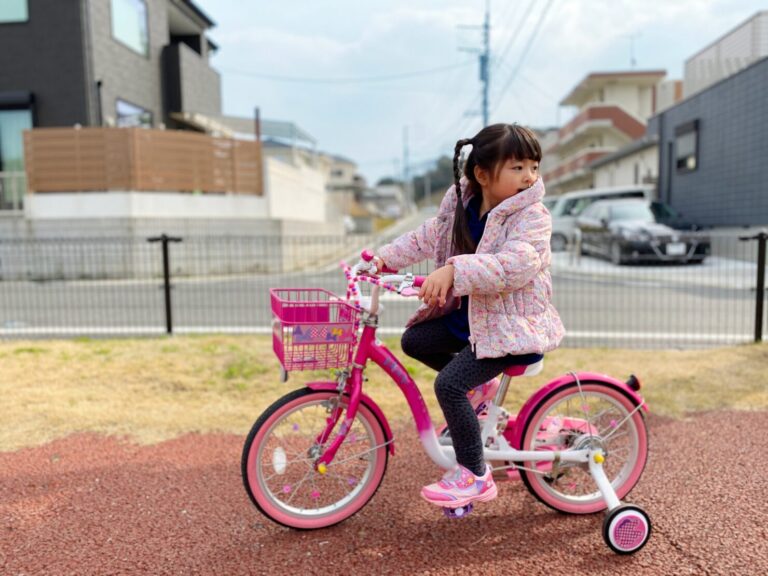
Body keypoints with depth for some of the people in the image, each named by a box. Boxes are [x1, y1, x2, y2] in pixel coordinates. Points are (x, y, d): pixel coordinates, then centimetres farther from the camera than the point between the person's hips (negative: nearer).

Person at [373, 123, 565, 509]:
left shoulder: (531, 217, -20)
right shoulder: (460, 202, 1)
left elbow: (514, 266, -37)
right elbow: (429, 236, 14)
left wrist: (453, 271, -47)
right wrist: (385, 257, 4)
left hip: (512, 324, -8)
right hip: (469, 312, 8)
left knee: (449, 384, -20)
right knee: (413, 340, 13)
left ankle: (475, 476, -1)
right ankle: (478, 388, 28)